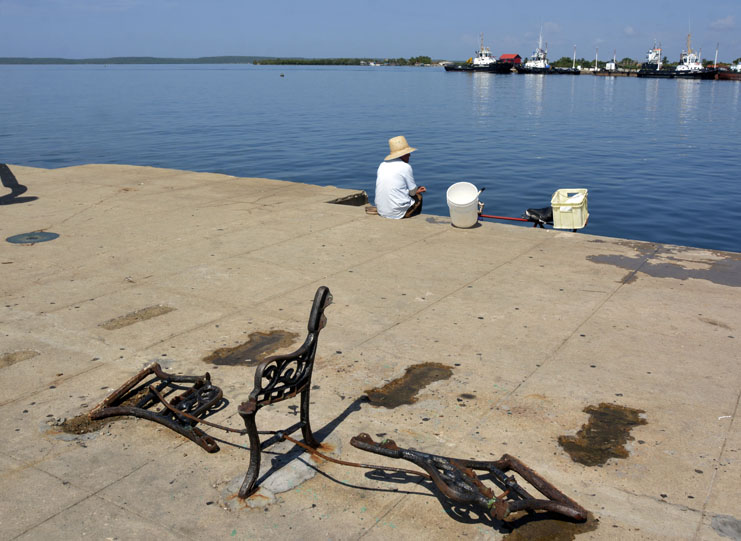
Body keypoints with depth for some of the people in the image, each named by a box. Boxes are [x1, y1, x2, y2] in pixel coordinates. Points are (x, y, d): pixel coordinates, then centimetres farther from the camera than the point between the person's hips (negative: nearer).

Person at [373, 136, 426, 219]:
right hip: (398, 213, -6)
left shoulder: (382, 165, 7)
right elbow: (413, 192, -6)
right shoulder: (406, 167, -12)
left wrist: (415, 190, 24)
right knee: (418, 197, 22)